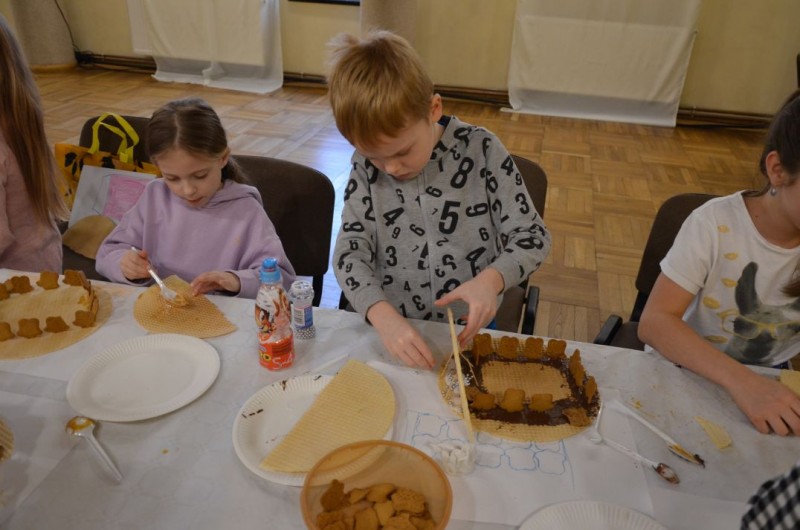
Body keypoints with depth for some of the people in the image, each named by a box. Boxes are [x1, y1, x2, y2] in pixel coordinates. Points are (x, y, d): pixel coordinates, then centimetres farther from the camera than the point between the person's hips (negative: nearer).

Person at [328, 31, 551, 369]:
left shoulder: (480, 150, -8)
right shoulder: (366, 166, -4)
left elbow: (532, 237, -4)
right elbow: (350, 251, -6)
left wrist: (491, 280, -24)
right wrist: (383, 315, -24)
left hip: (469, 328, -1)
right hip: (392, 328, 1)